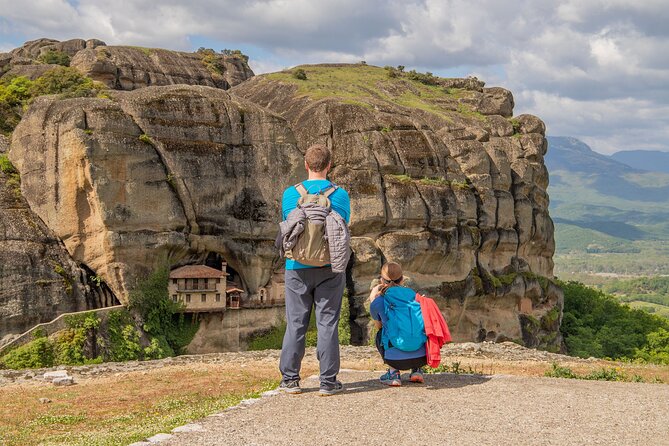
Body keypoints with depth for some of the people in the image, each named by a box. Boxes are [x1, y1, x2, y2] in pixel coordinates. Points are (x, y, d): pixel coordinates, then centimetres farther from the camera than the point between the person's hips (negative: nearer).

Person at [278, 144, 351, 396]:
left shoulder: (291, 193, 0)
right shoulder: (340, 194, -1)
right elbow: (343, 229, 6)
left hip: (298, 268, 1)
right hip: (330, 269, -1)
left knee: (295, 324, 6)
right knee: (328, 324, 3)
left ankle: (290, 380, 9)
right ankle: (328, 381, 4)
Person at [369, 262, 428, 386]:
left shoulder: (379, 302, 3)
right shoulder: (413, 295, 11)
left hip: (397, 359, -3)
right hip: (422, 356, 3)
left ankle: (393, 372, 15)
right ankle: (417, 370, 22)